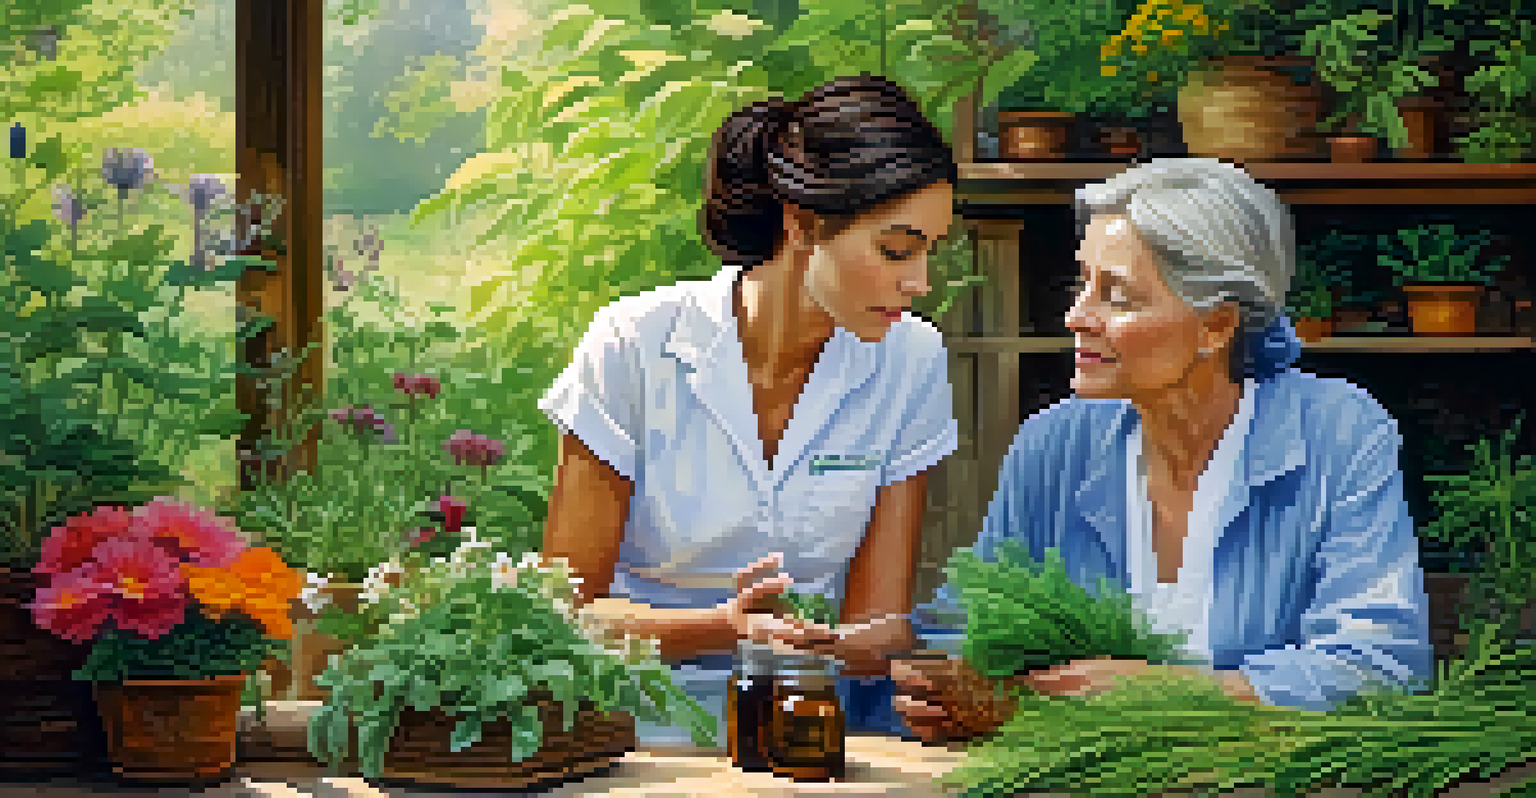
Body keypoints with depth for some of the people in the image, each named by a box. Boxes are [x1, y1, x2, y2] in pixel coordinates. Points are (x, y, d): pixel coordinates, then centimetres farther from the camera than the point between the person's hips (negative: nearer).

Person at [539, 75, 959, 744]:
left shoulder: (911, 363, -3)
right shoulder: (636, 347, -12)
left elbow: (878, 625, -2)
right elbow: (568, 606, -8)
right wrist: (724, 627, -26)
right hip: (647, 726, -2)